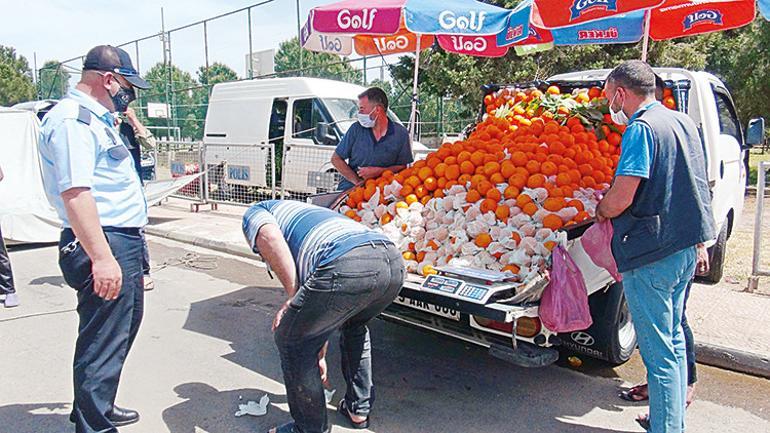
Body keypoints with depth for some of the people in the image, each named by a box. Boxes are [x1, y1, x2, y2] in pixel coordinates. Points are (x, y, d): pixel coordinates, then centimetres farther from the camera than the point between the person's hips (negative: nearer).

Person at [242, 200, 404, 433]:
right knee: (354, 326, 38)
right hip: (394, 262, 9)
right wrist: (320, 356, 55)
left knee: (291, 341, 17)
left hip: (348, 267, -8)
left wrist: (293, 295, 5)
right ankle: (359, 409, 44)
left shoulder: (255, 213, 25)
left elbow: (269, 237, -5)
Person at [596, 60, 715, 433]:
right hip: (686, 248, 10)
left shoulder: (641, 128, -16)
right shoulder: (683, 122, 12)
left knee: (659, 352, 0)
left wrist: (600, 211, -3)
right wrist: (699, 242, 26)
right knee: (673, 339, 22)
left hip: (651, 255, -10)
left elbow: (622, 197, -25)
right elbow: (695, 188, 19)